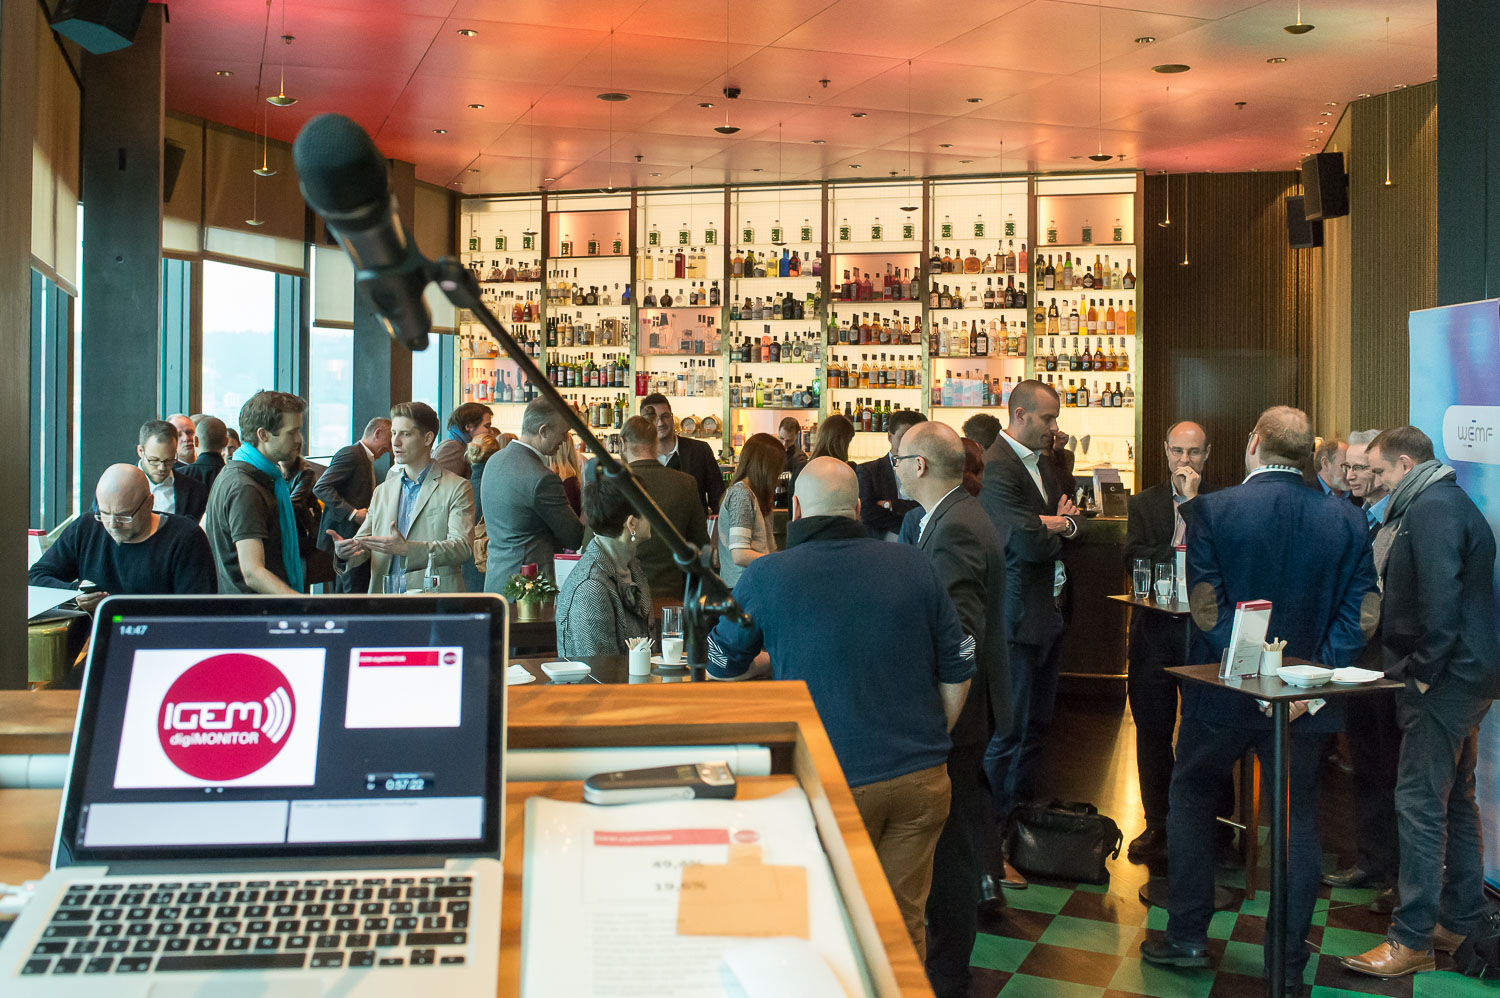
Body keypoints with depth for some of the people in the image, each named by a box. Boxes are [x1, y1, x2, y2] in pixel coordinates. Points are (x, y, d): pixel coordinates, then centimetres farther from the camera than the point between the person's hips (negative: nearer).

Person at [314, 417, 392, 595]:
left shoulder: (366, 459, 20)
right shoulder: (350, 454, -11)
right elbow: (321, 487, -18)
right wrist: (352, 513, -21)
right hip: (347, 536, -10)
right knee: (356, 591, -11)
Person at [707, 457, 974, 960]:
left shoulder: (765, 577, -6)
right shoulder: (914, 565, 0)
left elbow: (722, 667, 10)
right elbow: (958, 669, 6)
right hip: (920, 778, 3)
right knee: (903, 925, 15)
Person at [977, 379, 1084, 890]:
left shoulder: (1041, 464, 15)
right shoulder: (997, 466, -16)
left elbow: (1074, 521, 17)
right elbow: (1026, 541, -26)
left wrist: (1059, 523, -7)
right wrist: (1057, 527, -5)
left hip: (1048, 613, 10)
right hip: (1017, 618, -10)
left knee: (1035, 726, 17)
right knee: (1008, 733, -4)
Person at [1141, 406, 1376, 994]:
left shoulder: (1211, 510, -11)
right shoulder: (1346, 521, -2)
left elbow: (1206, 605, -16)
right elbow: (1361, 610, -7)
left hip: (1223, 693, -2)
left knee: (1191, 800, 17)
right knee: (1297, 819, 13)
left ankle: (1187, 937, 22)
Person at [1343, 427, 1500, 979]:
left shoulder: (1431, 509, -15)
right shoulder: (1452, 503, 18)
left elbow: (1439, 600, -24)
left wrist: (1421, 672, -17)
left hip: (1444, 679, -11)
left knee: (1420, 803, -7)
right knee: (1455, 799, 17)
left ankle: (1412, 939, -2)